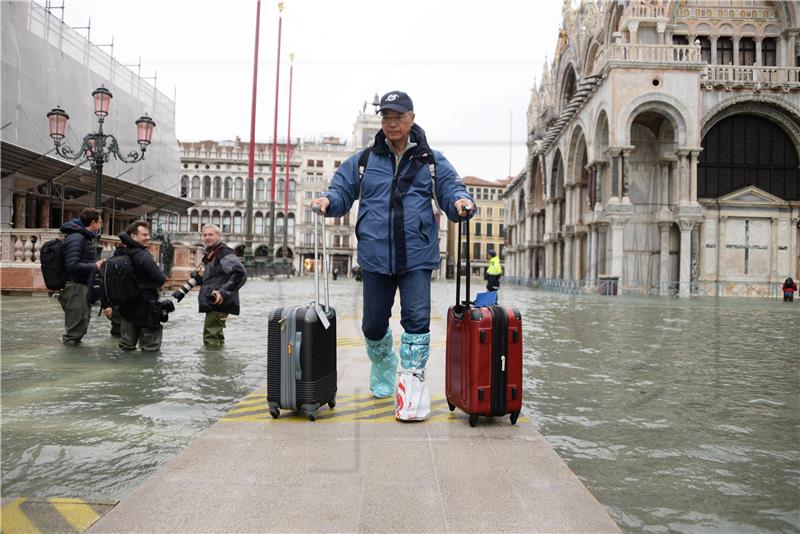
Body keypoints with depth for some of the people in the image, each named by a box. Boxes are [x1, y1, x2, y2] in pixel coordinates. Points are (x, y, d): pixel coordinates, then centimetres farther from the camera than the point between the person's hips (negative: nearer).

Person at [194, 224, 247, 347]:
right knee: (216, 335, 19)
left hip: (218, 302, -10)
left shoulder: (224, 253, -12)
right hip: (211, 303, 10)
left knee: (210, 338, -12)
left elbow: (240, 273, -26)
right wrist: (199, 277, 11)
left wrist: (223, 292, -27)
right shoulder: (210, 254, 19)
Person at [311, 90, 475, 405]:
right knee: (374, 325, 12)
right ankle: (383, 374, 39)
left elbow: (451, 189, 5)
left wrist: (460, 202, -19)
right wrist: (328, 201, -12)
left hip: (417, 257, -1)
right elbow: (342, 190, 11)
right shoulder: (362, 161, 10)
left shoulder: (432, 162, 8)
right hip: (376, 257, 2)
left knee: (417, 321, -7)